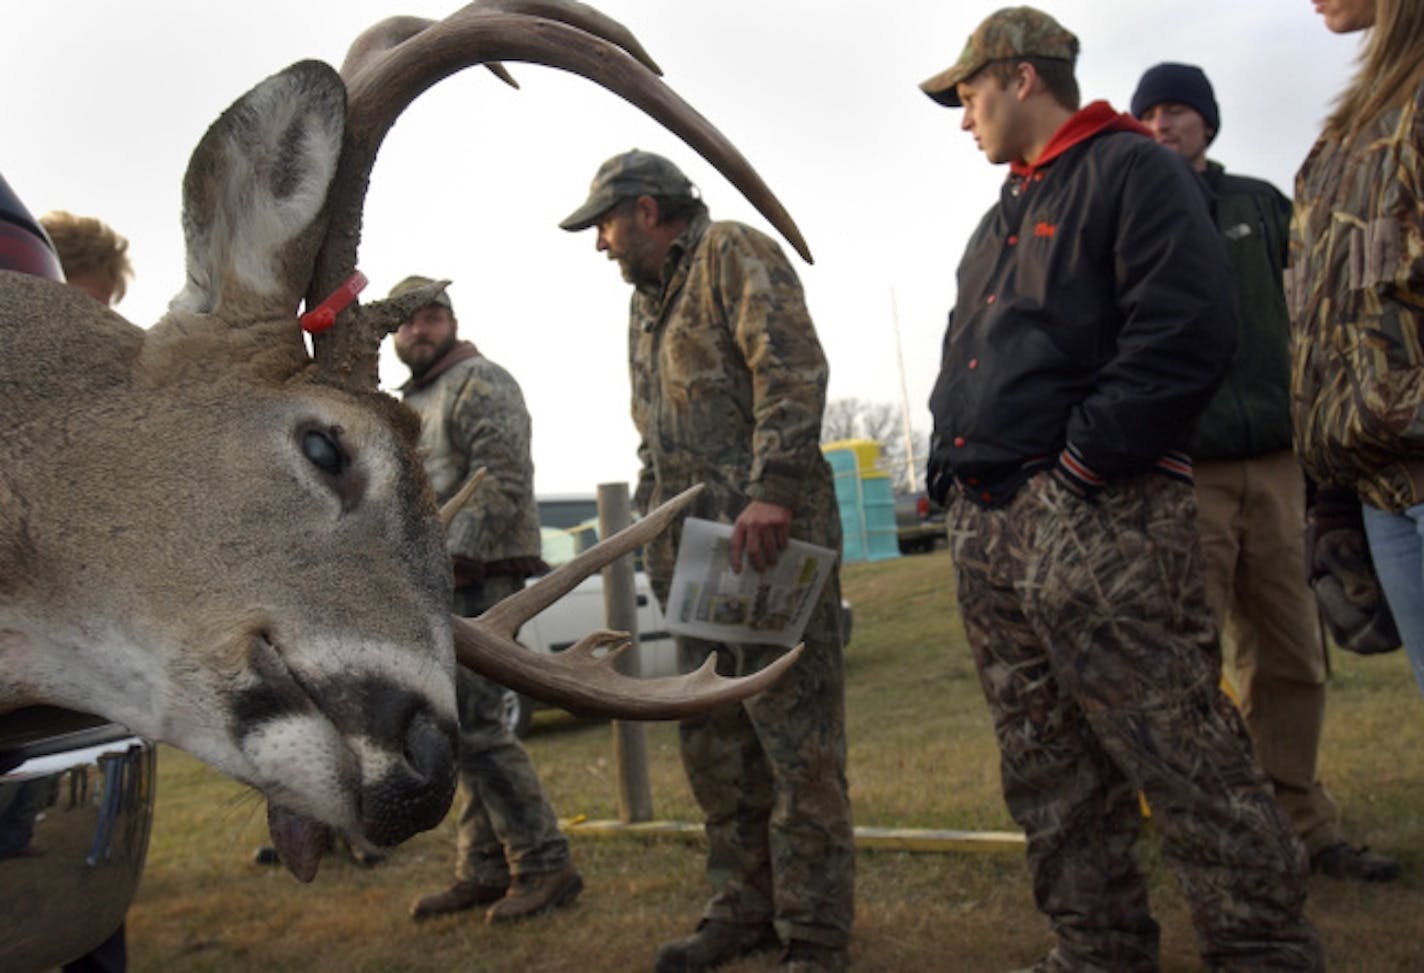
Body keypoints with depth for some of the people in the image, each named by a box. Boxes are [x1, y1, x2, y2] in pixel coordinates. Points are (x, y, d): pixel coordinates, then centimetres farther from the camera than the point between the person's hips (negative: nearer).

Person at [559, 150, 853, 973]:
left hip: (767, 536, -9)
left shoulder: (733, 252, -2)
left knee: (795, 735, -6)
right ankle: (746, 905, 25)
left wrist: (771, 490, -25)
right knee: (713, 737, 13)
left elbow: (794, 371, -16)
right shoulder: (646, 304, 25)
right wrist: (654, 518, 19)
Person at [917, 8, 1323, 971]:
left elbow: (1188, 329, -15)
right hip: (987, 529, 9)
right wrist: (955, 458, 12)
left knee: (1182, 752, -8)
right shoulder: (1002, 221, 25)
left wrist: (1086, 459, -17)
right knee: (1047, 772, 11)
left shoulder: (1132, 171, -2)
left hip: (1098, 519, -9)